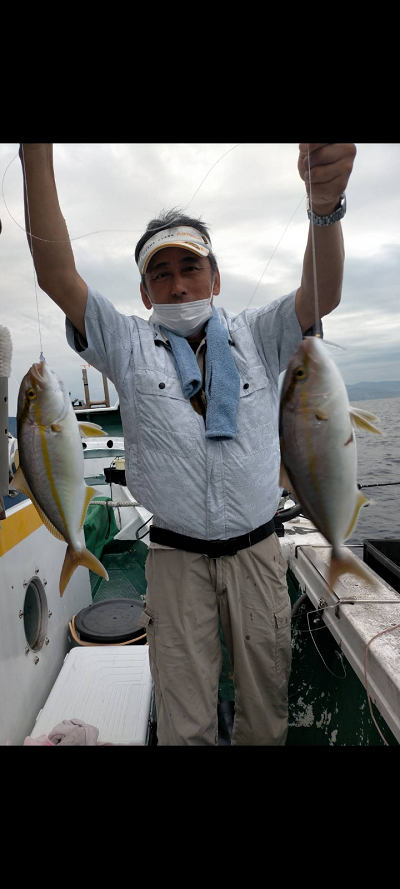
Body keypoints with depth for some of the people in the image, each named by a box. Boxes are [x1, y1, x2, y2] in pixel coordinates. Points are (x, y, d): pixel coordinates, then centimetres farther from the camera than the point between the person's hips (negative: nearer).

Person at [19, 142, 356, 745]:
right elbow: (58, 276, -8)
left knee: (267, 715, 16)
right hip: (176, 558, -1)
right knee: (184, 724, 9)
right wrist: (37, 158, -16)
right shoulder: (129, 346, 2)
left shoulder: (257, 337, 6)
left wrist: (325, 204, -28)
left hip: (258, 553, 2)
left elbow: (321, 295, -9)